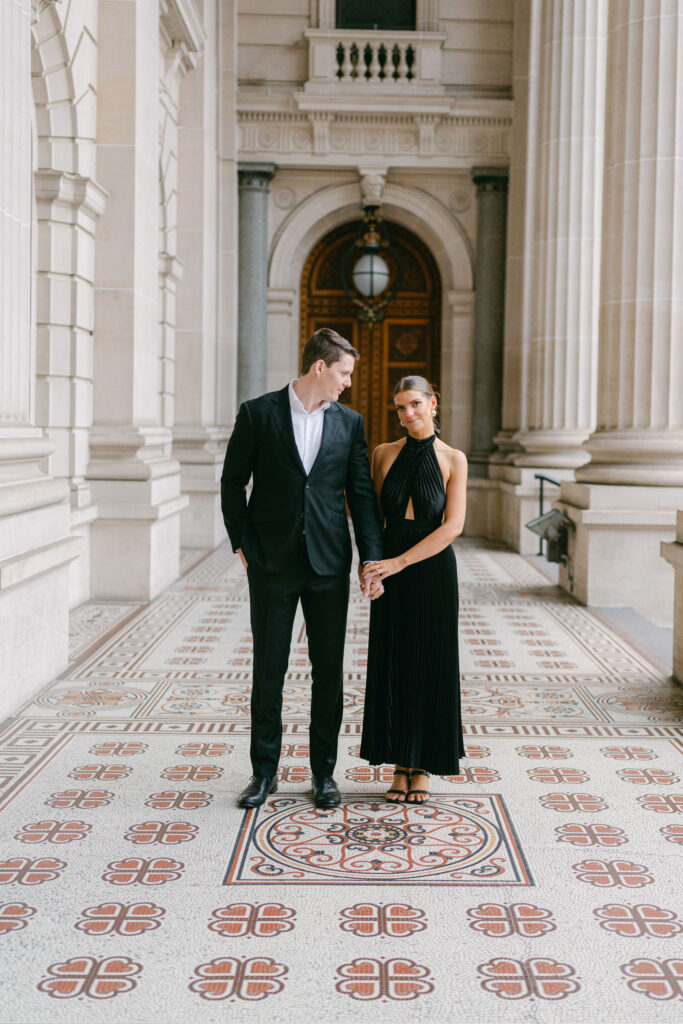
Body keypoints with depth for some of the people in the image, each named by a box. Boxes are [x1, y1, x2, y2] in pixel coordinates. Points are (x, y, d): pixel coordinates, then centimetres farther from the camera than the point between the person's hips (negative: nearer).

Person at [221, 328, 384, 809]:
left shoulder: (349, 422, 6)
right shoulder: (257, 413, -1)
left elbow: (362, 494, 6)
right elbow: (233, 482, 4)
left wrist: (373, 559, -1)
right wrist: (241, 543, 0)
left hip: (328, 564, 2)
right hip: (272, 564, -2)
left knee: (329, 670, 7)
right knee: (269, 668, 4)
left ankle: (324, 772, 19)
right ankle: (264, 772, 16)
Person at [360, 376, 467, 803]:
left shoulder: (453, 459, -3)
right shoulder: (384, 454, 4)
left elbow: (453, 525, -12)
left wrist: (399, 562, -18)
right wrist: (372, 564, -8)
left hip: (432, 568, -2)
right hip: (390, 569, 2)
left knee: (430, 666, 4)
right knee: (393, 665, 5)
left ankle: (423, 768, 16)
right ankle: (400, 766, 17)